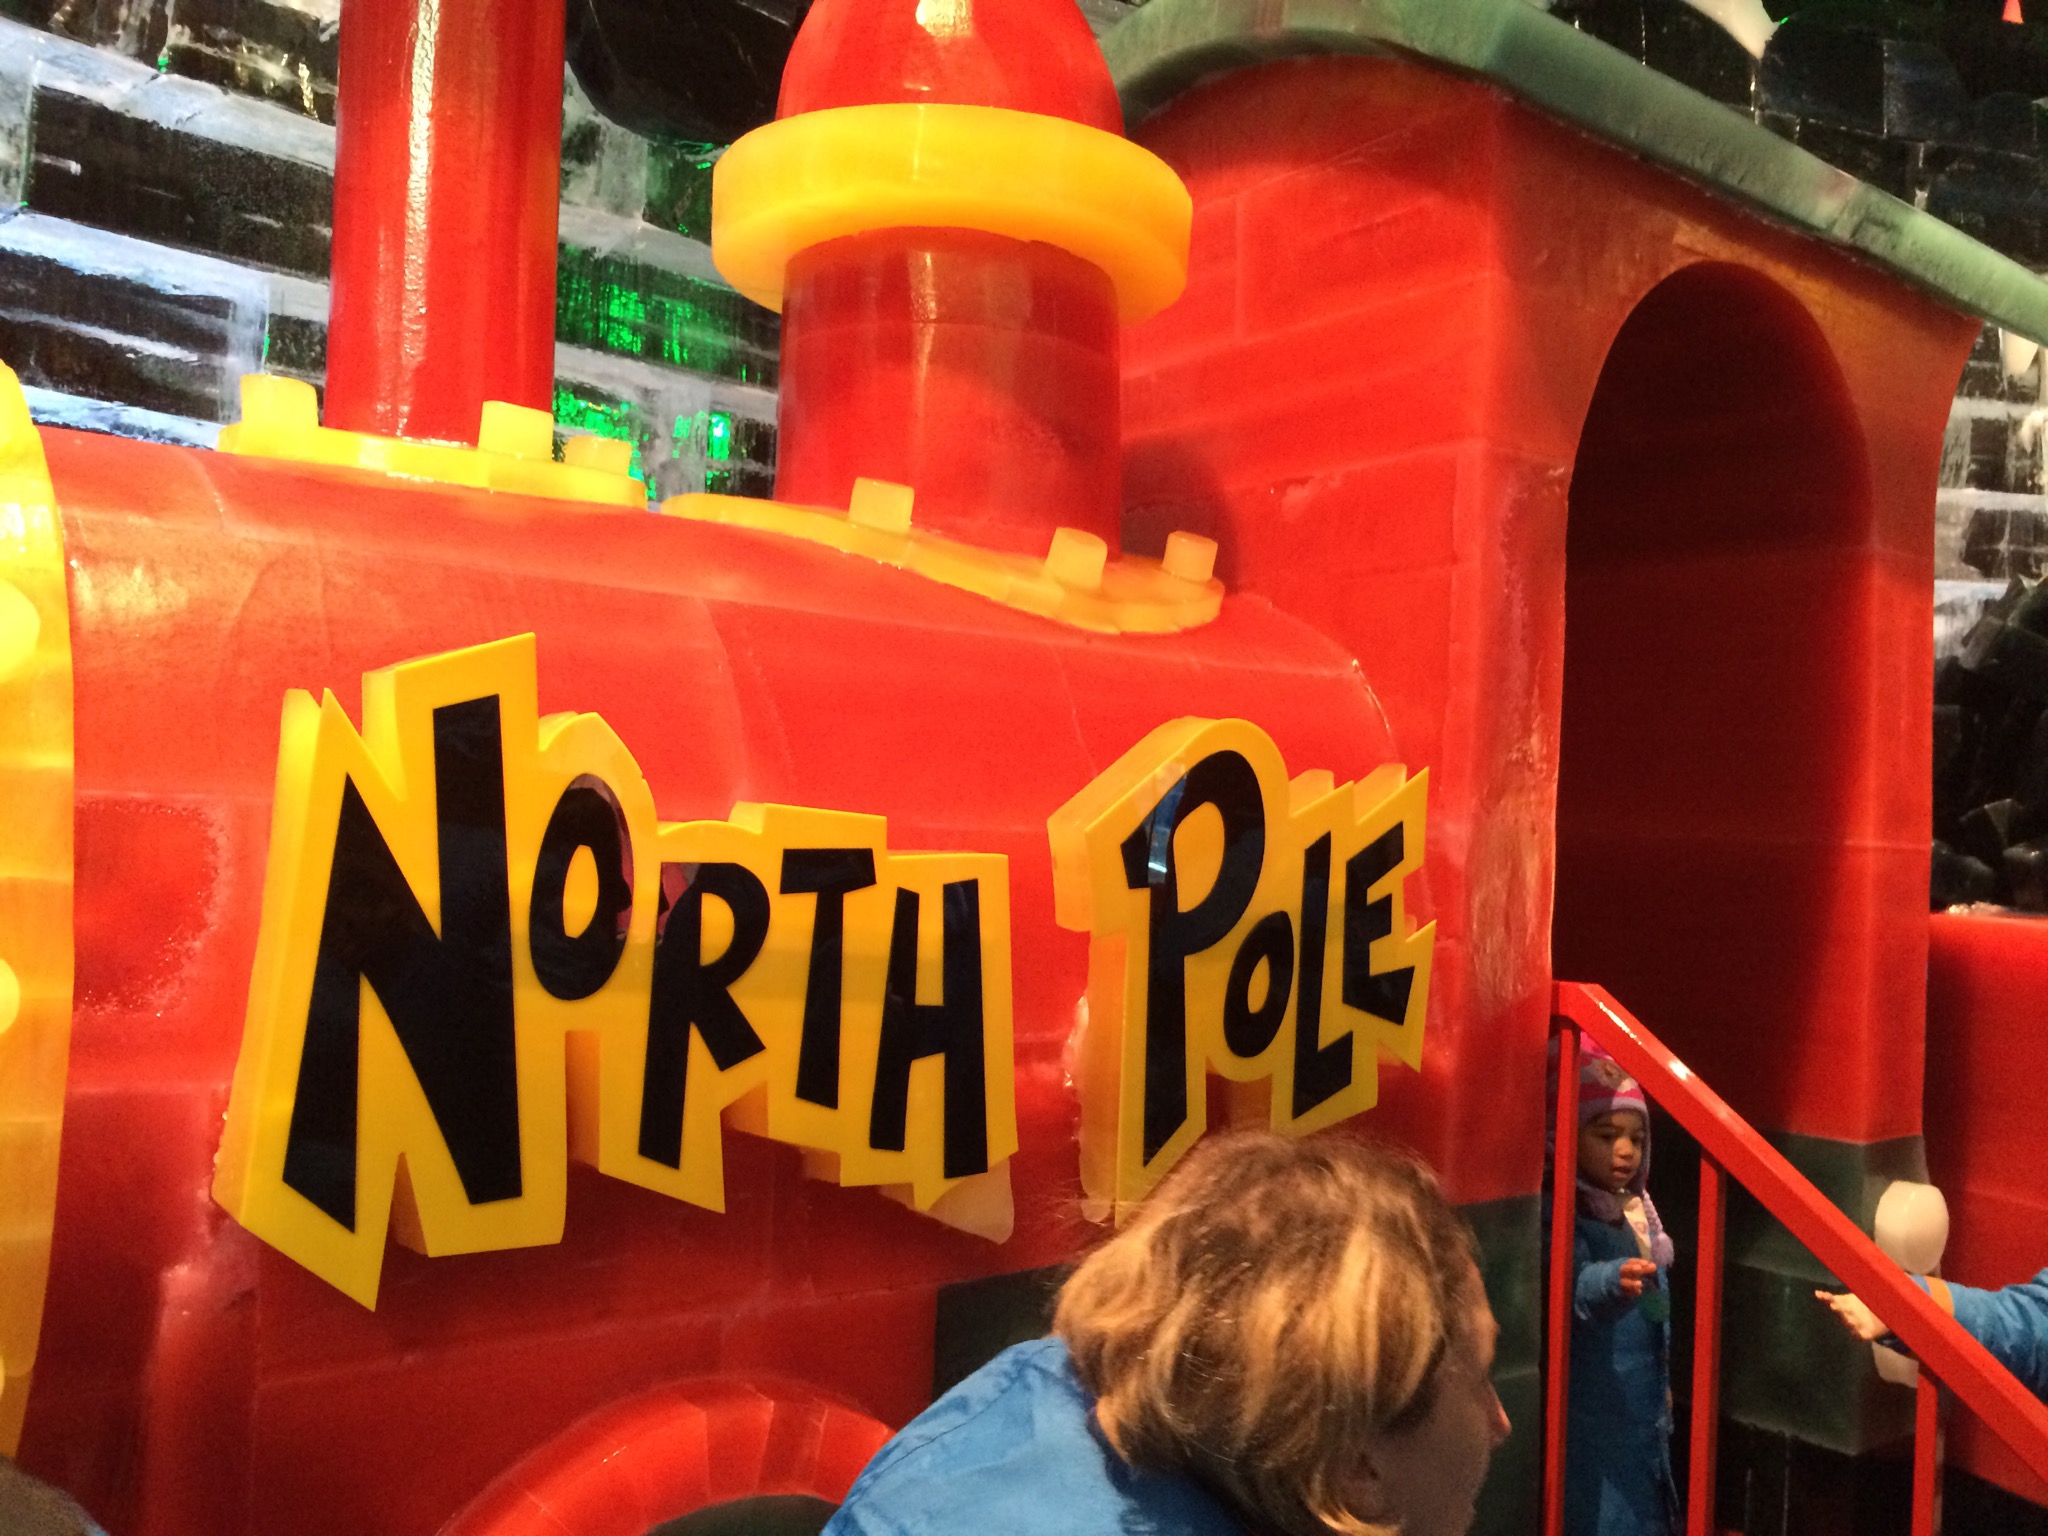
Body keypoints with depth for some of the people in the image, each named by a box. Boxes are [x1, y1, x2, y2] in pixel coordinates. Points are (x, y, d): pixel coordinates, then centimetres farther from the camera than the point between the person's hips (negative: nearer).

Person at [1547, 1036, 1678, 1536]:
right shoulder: (1561, 1218, -18)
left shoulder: (1635, 1213, 9)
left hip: (1642, 1413, 8)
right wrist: (1614, 1281, -56)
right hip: (1591, 1416, -8)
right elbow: (1574, 1285, -37)